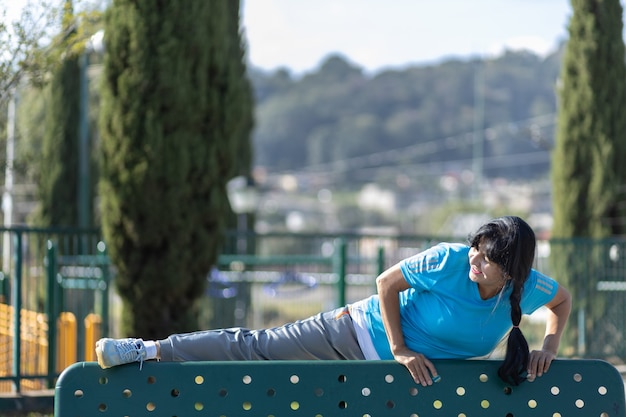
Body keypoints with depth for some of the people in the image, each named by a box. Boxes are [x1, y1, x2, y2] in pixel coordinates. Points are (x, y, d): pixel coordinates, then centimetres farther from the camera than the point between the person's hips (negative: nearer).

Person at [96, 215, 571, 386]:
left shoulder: (526, 288, -17)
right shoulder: (450, 261, -28)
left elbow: (564, 299, 5)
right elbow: (386, 282, -16)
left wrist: (549, 348, -9)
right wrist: (400, 349, -17)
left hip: (423, 370, 4)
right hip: (364, 329, -4)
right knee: (258, 348, -4)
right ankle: (148, 350, 1)